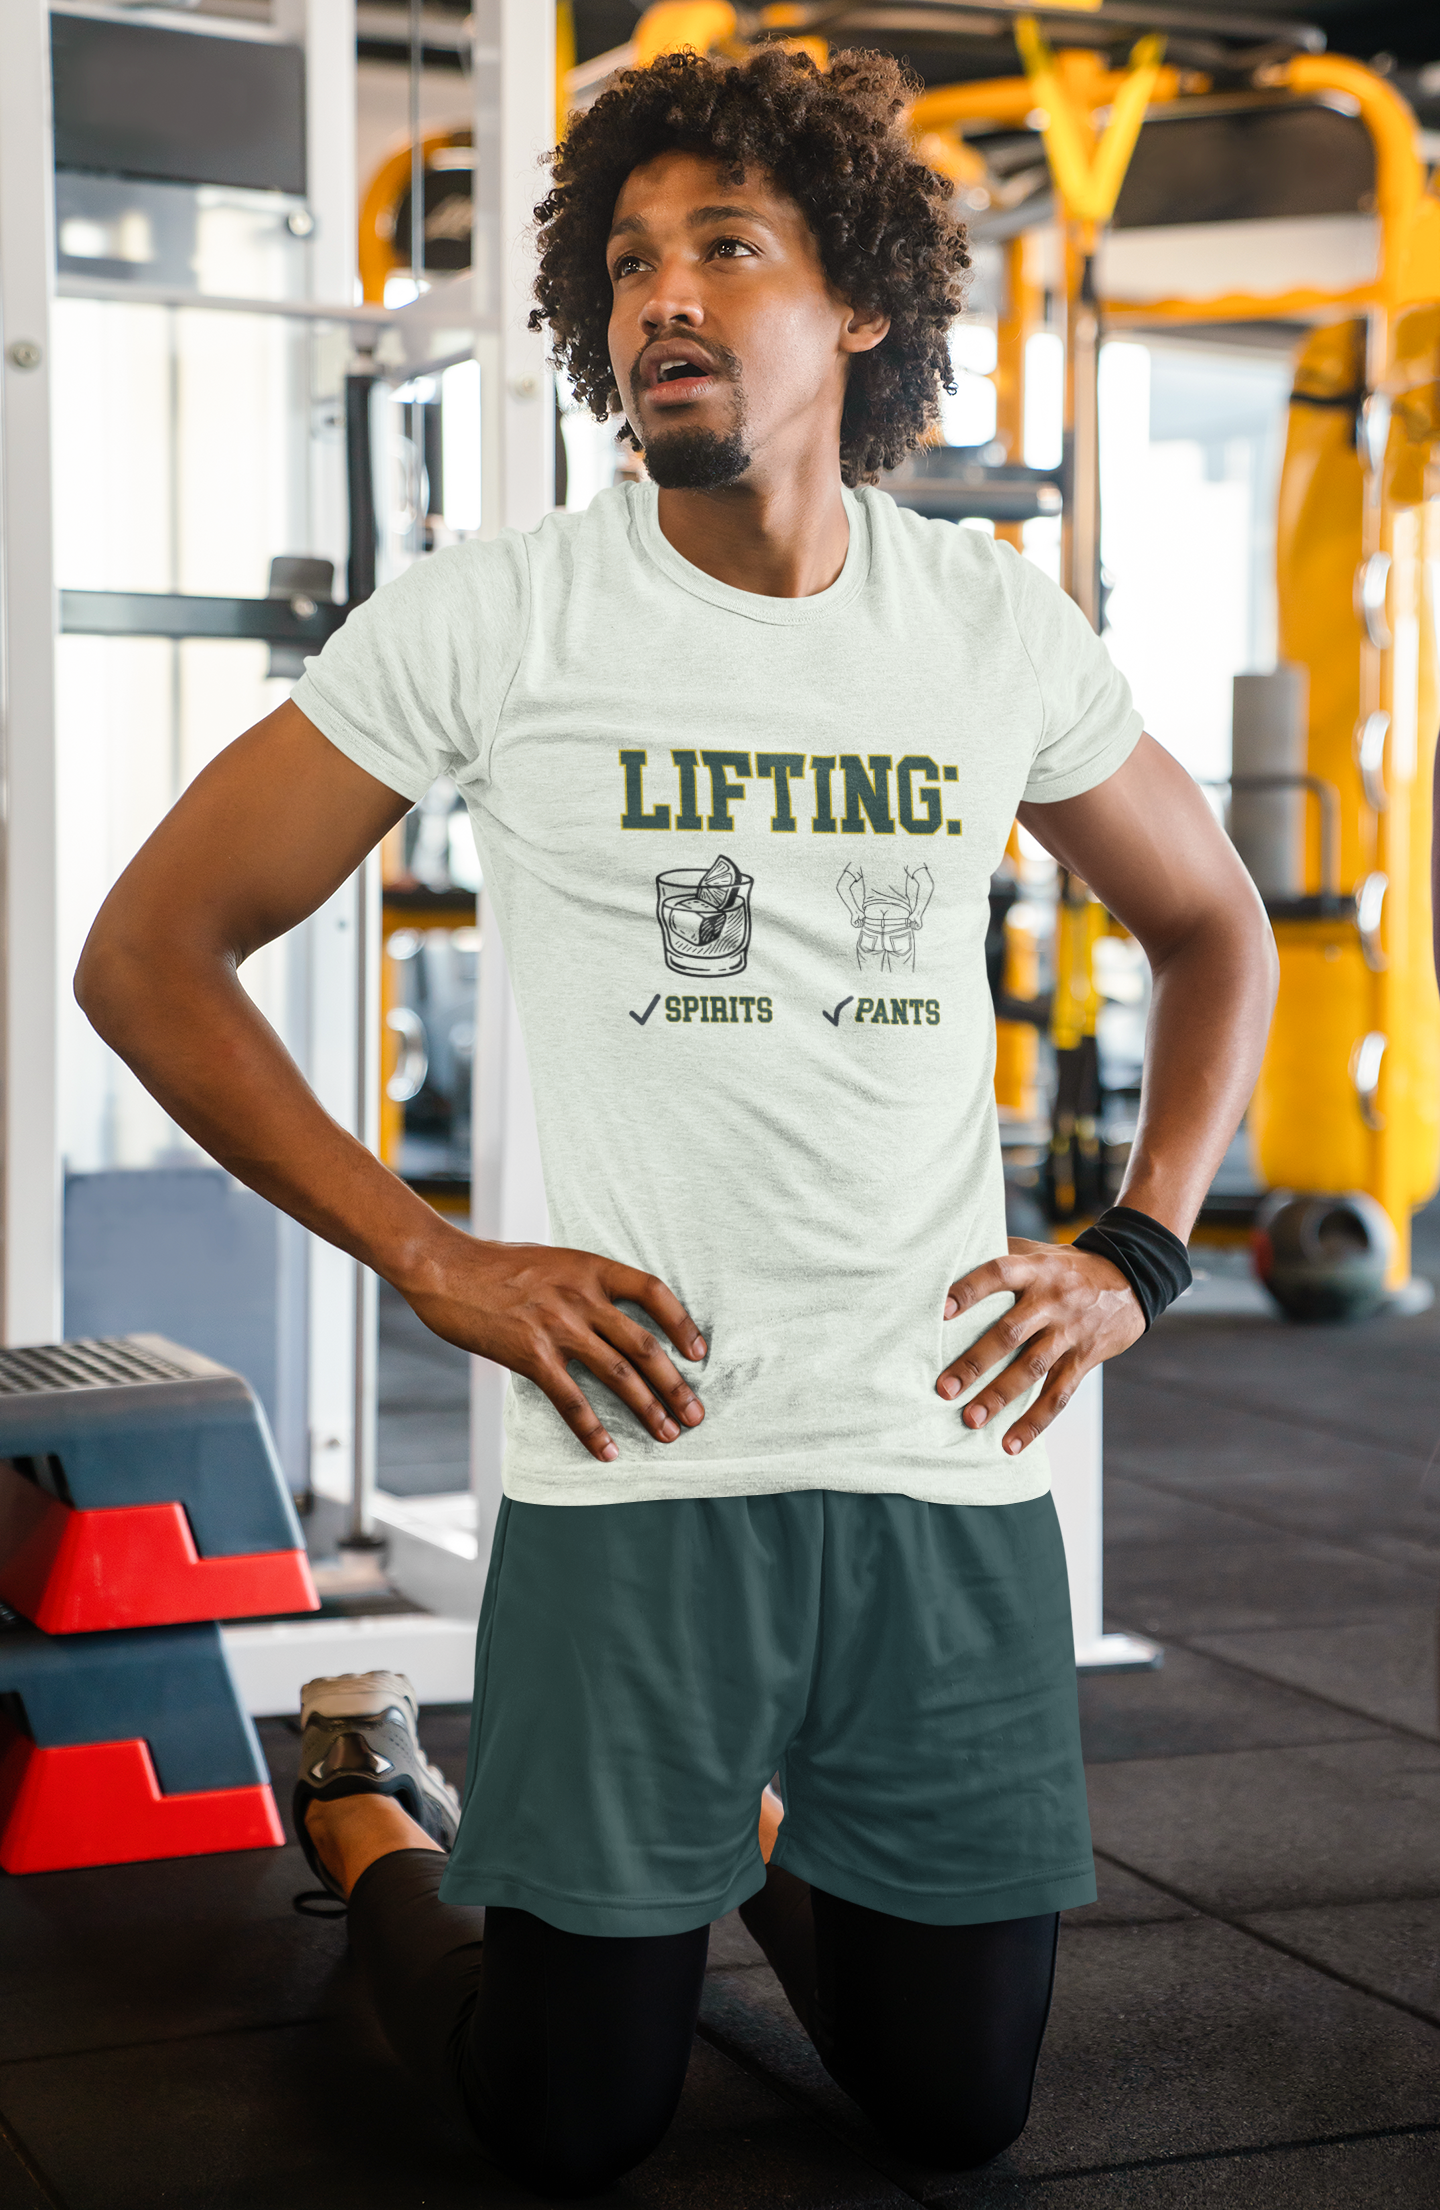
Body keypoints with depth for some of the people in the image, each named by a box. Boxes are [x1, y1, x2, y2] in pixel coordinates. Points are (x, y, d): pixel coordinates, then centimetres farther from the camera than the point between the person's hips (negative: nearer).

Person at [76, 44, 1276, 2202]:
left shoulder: (1003, 627, 5)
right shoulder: (489, 618, -5)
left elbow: (1213, 926, 20)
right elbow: (151, 954, -2)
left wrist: (1135, 1255, 6)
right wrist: (432, 1258, -9)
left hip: (953, 1463, 3)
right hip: (639, 1472, -3)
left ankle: (762, 1827, 43)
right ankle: (364, 1805, 36)